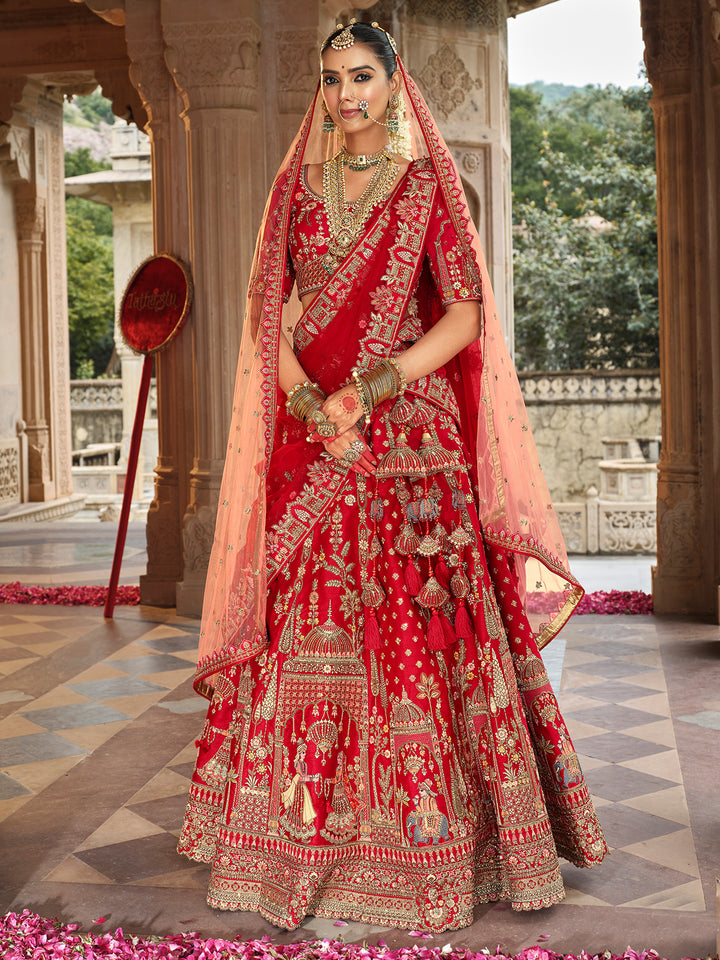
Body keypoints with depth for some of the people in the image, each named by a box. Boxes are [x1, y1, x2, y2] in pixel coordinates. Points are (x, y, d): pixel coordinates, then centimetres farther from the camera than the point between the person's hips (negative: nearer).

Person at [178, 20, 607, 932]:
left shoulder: (428, 187, 6)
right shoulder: (296, 187, 13)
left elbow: (465, 316, -3)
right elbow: (272, 313, 7)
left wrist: (368, 387, -13)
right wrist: (309, 400, -10)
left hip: (411, 437, -2)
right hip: (310, 436, 3)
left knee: (418, 620, -5)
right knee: (306, 622, 2)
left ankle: (427, 837, 7)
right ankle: (303, 837, 13)